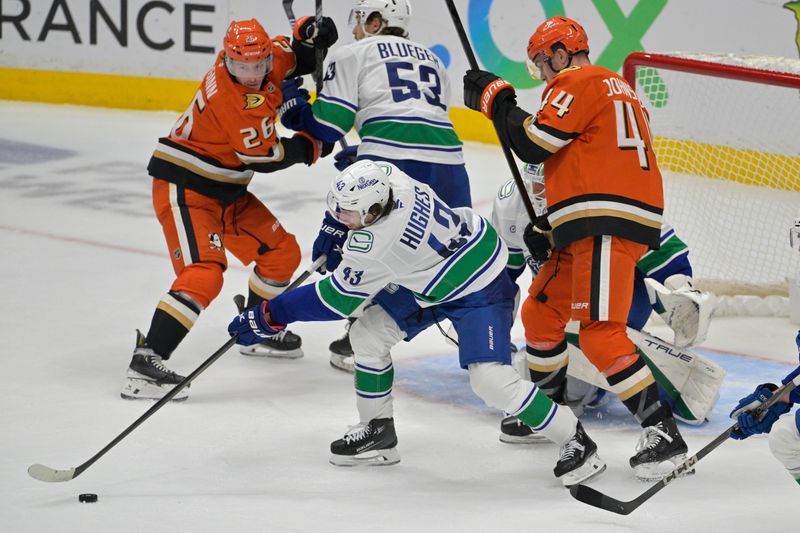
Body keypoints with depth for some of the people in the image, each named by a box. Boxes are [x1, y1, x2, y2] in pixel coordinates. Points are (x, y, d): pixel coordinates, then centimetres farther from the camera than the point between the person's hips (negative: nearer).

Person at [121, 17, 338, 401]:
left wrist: (310, 34, -5)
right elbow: (264, 157, -20)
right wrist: (312, 147, -4)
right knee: (204, 272, -26)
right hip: (184, 188, -9)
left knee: (282, 252, 17)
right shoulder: (233, 97, -27)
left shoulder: (271, 60, -3)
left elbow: (296, 59, 19)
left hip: (226, 190, 9)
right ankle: (145, 363, -32)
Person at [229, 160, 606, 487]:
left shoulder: (376, 244, -35)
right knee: (368, 333, 4)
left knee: (489, 378, -21)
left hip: (478, 288, -10)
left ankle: (576, 443, -7)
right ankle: (377, 431, 19)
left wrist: (270, 316, -17)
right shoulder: (383, 177, -17)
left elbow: (337, 299, -23)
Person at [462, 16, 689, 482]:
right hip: (590, 231, 10)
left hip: (607, 228, -10)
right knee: (541, 312, 20)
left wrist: (495, 98, 3)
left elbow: (534, 143, -12)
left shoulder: (578, 82, -4)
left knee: (599, 333, -17)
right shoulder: (615, 89, 27)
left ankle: (663, 433, -21)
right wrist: (550, 226, 23)